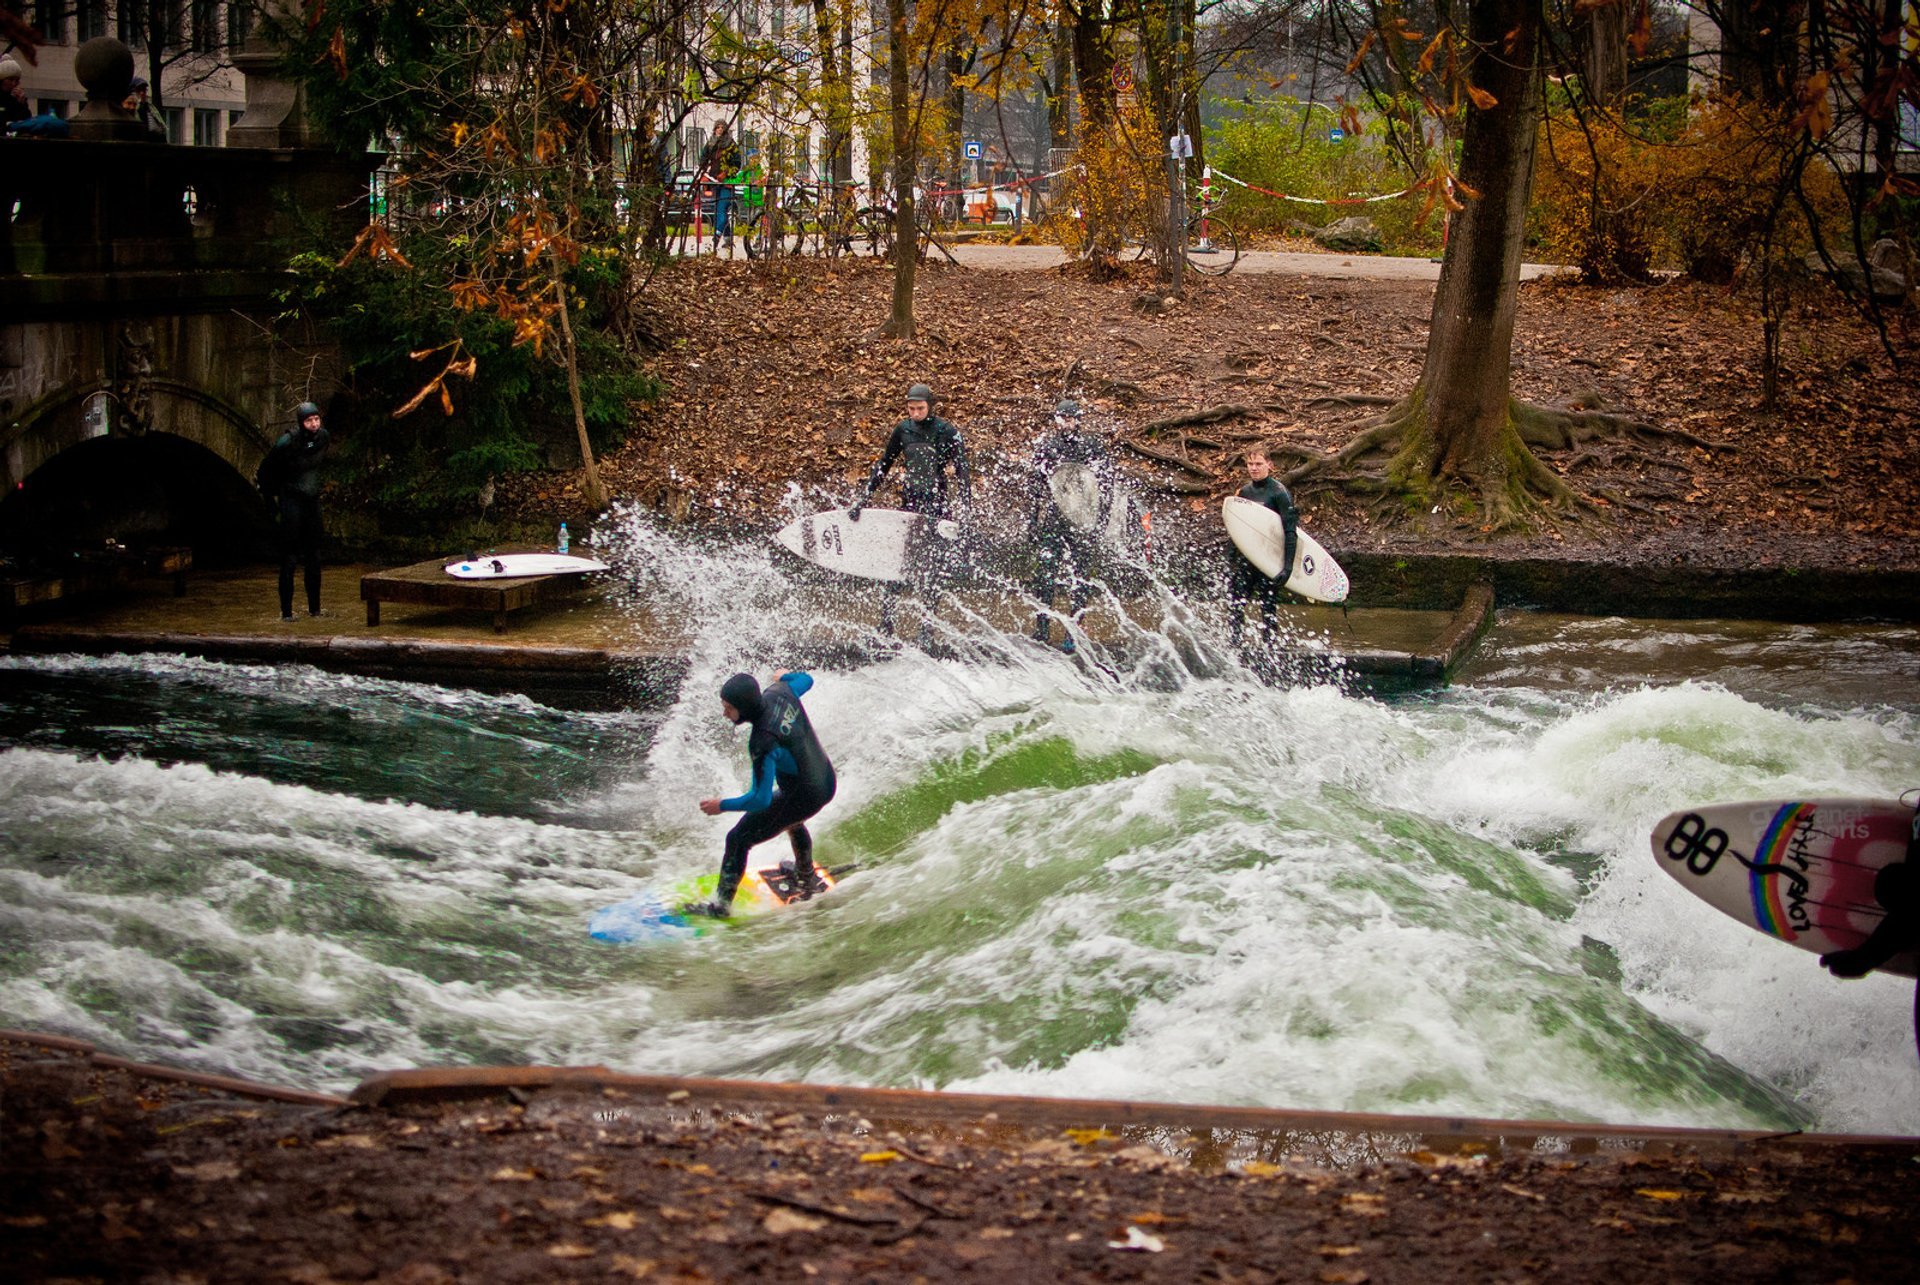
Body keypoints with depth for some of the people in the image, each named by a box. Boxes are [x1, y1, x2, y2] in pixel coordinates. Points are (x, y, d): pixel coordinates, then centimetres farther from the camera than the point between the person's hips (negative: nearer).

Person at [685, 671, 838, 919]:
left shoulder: (763, 743, -35)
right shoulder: (778, 692, -14)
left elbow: (760, 799, -31)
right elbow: (806, 679, 11)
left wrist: (722, 805, -17)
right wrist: (784, 676, 32)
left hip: (802, 797, -9)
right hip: (826, 782, 9)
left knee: (738, 839, 0)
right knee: (792, 821, 40)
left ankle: (721, 904, 10)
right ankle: (808, 881, 62)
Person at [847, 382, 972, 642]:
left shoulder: (948, 433, -4)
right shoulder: (902, 430, 5)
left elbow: (962, 471, -8)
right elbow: (884, 465, 14)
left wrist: (965, 504, -20)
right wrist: (863, 498, 9)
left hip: (936, 505, -3)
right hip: (909, 503, 3)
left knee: (933, 567, -4)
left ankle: (928, 624, 1)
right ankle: (885, 623, 3)